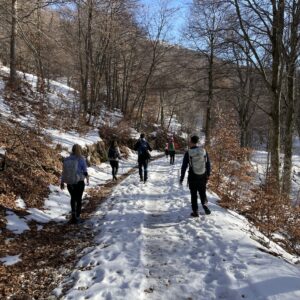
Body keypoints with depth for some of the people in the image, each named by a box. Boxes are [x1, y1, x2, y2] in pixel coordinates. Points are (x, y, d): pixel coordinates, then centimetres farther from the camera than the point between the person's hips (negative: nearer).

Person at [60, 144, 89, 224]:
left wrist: (62, 182, 11)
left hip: (69, 182, 3)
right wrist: (87, 179, 11)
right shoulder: (81, 159, -13)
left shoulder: (66, 159, -4)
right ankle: (77, 217, 18)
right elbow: (85, 171, -8)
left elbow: (64, 172, -1)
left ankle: (73, 215, 23)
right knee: (78, 199, 13)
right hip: (79, 182, -3)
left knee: (73, 198, 24)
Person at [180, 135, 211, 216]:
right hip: (203, 177, 2)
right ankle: (205, 204, -4)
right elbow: (208, 164, 3)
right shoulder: (204, 151, -3)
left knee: (193, 194, 11)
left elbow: (184, 167, -7)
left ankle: (195, 211, 14)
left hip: (192, 177, -2)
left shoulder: (188, 153, -10)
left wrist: (181, 178, 1)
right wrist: (208, 175, 14)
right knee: (203, 193, 19)